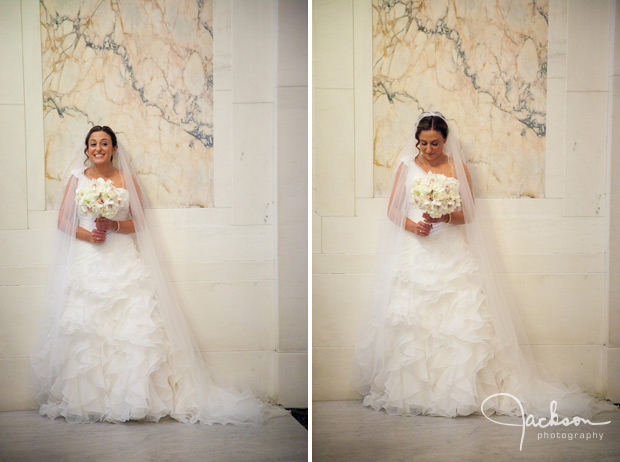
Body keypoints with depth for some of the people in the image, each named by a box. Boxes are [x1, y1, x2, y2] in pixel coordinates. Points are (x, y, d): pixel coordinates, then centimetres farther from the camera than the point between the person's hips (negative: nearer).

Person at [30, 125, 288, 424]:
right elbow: (62, 221, 10)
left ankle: (133, 396, -5)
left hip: (123, 262, -1)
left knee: (135, 325, -12)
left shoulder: (127, 180, 8)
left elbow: (140, 222, 7)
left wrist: (114, 225, -10)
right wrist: (86, 234, -8)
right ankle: (83, 397, 3)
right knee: (82, 327, -8)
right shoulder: (76, 178, 10)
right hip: (85, 262, 1)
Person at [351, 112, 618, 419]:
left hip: (451, 254, 0)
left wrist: (446, 217, -15)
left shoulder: (457, 168, 8)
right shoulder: (406, 166, 9)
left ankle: (460, 390, -3)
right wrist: (412, 225, -11)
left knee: (460, 320, -9)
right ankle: (408, 391, 2)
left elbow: (469, 214, 5)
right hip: (414, 254, 0)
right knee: (409, 321, -7)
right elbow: (392, 210, 8)